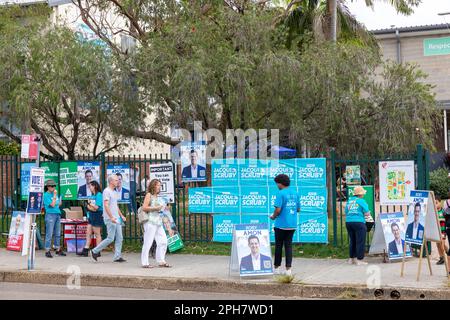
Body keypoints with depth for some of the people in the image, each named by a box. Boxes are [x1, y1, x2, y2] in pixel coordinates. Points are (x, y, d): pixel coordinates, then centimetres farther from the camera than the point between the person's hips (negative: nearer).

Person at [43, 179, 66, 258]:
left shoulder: (55, 193, 13)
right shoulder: (46, 195, -7)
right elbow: (52, 205, -16)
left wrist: (60, 203, 2)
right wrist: (55, 195, -15)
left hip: (57, 214, 7)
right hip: (50, 215, -7)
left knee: (58, 234, 11)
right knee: (49, 234, -5)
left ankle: (58, 250, 18)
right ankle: (47, 251, 0)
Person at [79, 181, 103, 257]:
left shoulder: (99, 195, -12)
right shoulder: (93, 195, 15)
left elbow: (96, 207, -18)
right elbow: (88, 207, 13)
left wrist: (90, 204, -5)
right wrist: (91, 208, -8)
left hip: (97, 215, -9)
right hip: (91, 216, 9)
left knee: (97, 234, -2)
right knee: (88, 233, 6)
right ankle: (85, 250, 7)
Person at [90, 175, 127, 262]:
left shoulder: (114, 192, 18)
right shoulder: (107, 191, -11)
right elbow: (106, 205, -19)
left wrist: (121, 216, 22)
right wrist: (111, 217, -25)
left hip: (116, 219, 9)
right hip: (110, 219, -9)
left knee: (119, 238, 5)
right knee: (110, 238, -8)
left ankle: (117, 257, 7)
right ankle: (95, 251, 5)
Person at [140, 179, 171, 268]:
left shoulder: (157, 197, 19)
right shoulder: (149, 195, -3)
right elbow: (144, 208, -12)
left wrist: (163, 208, 12)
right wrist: (155, 208, -14)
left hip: (158, 222, 8)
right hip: (150, 221, -8)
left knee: (163, 241, 4)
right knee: (148, 242, -5)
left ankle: (161, 261, 12)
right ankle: (145, 263, 0)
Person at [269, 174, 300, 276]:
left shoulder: (281, 193, -13)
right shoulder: (295, 193, 7)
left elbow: (278, 209, -19)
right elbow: (298, 209, 12)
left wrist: (273, 216, -1)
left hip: (281, 225, -5)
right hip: (292, 225, 5)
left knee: (278, 245, 7)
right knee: (288, 245, 8)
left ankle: (276, 267, 15)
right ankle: (288, 268, 4)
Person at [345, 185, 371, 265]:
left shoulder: (349, 201, 12)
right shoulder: (361, 201, -5)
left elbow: (346, 212, 15)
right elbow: (367, 213, -8)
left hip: (348, 222, 6)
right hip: (359, 222, -6)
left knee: (352, 241, 17)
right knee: (360, 242, -1)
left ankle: (351, 258, 23)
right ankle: (359, 260, -2)